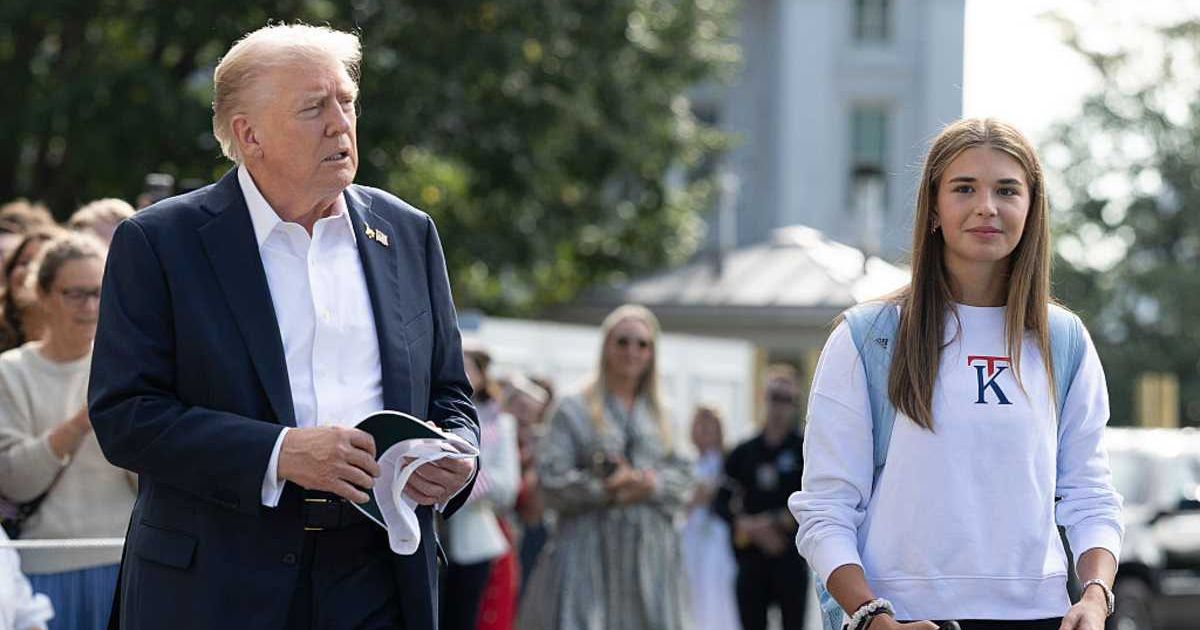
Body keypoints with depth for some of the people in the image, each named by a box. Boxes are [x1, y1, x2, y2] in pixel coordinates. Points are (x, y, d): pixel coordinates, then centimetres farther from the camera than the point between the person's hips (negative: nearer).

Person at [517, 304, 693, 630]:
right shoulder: (573, 410, 3)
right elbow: (551, 481, -5)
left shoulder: (659, 416, 16)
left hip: (651, 552, 4)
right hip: (588, 552, -4)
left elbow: (683, 479, 9)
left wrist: (652, 484, -11)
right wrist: (604, 489, -16)